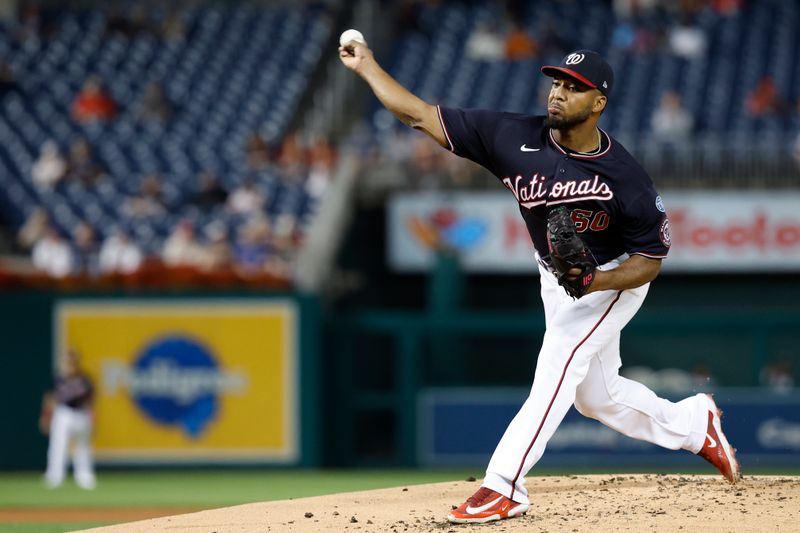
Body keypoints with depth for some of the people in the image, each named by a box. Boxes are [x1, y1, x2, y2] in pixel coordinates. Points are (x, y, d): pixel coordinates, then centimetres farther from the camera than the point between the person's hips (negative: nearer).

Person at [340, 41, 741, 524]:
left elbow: (651, 261, -20)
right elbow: (421, 115, -21)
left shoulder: (627, 180, -29)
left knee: (557, 366, -23)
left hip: (615, 279, -6)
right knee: (596, 395, 16)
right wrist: (367, 66, -26)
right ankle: (693, 424, 40)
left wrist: (595, 282, -36)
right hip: (556, 279, 6)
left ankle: (504, 486, -24)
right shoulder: (515, 138, -22)